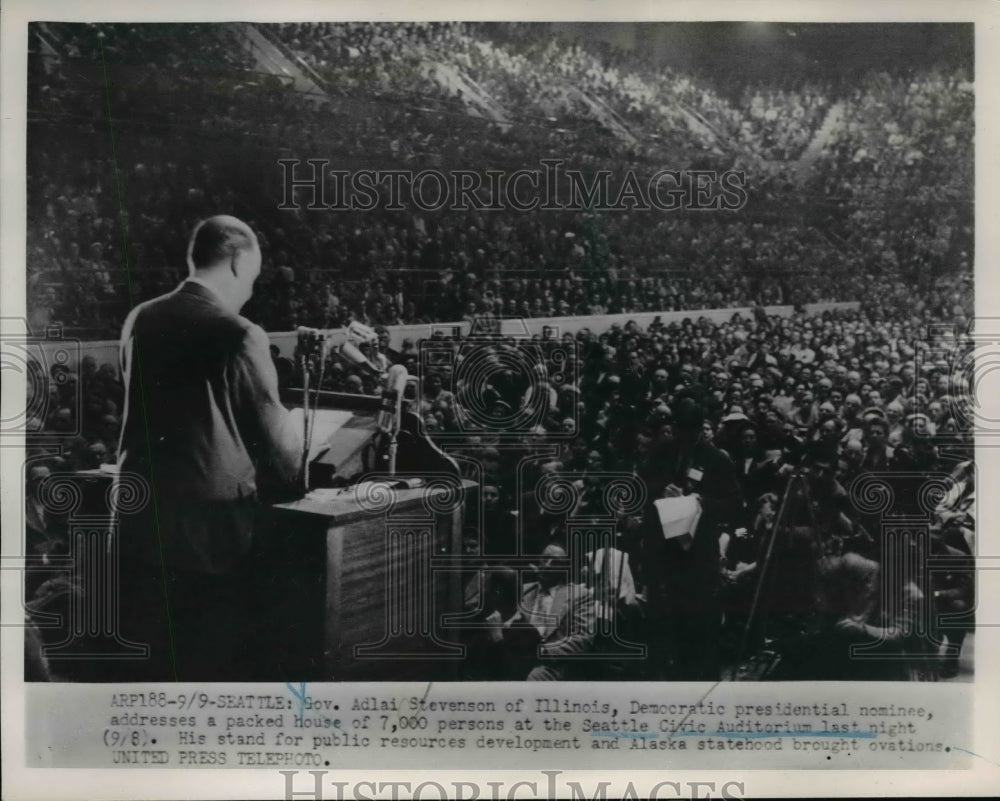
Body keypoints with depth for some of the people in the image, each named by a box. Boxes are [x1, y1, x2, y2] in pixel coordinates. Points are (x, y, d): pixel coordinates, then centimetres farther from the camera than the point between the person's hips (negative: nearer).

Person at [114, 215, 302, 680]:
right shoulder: (238, 335, -13)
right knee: (211, 666, 8)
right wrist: (294, 472, 15)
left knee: (148, 663, 14)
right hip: (210, 521, -5)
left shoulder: (139, 320, 4)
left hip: (140, 514, 5)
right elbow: (273, 433, -6)